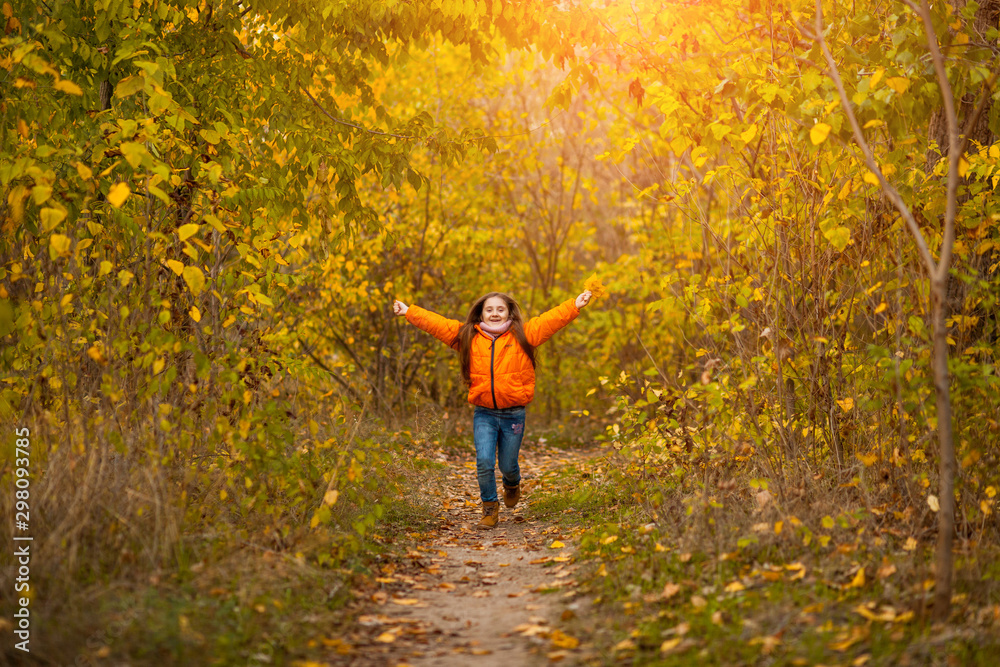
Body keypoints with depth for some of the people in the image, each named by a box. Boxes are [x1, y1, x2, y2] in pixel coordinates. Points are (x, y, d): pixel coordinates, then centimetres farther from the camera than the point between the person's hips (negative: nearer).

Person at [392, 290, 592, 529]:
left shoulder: (523, 335, 2)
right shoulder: (467, 336, 5)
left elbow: (552, 319, -2)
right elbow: (435, 322, 6)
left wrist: (575, 305, -11)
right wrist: (408, 311, 3)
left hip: (513, 414, -1)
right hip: (484, 413, 1)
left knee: (507, 465, 8)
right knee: (484, 462, -11)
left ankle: (512, 484, 45)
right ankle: (490, 508, 10)